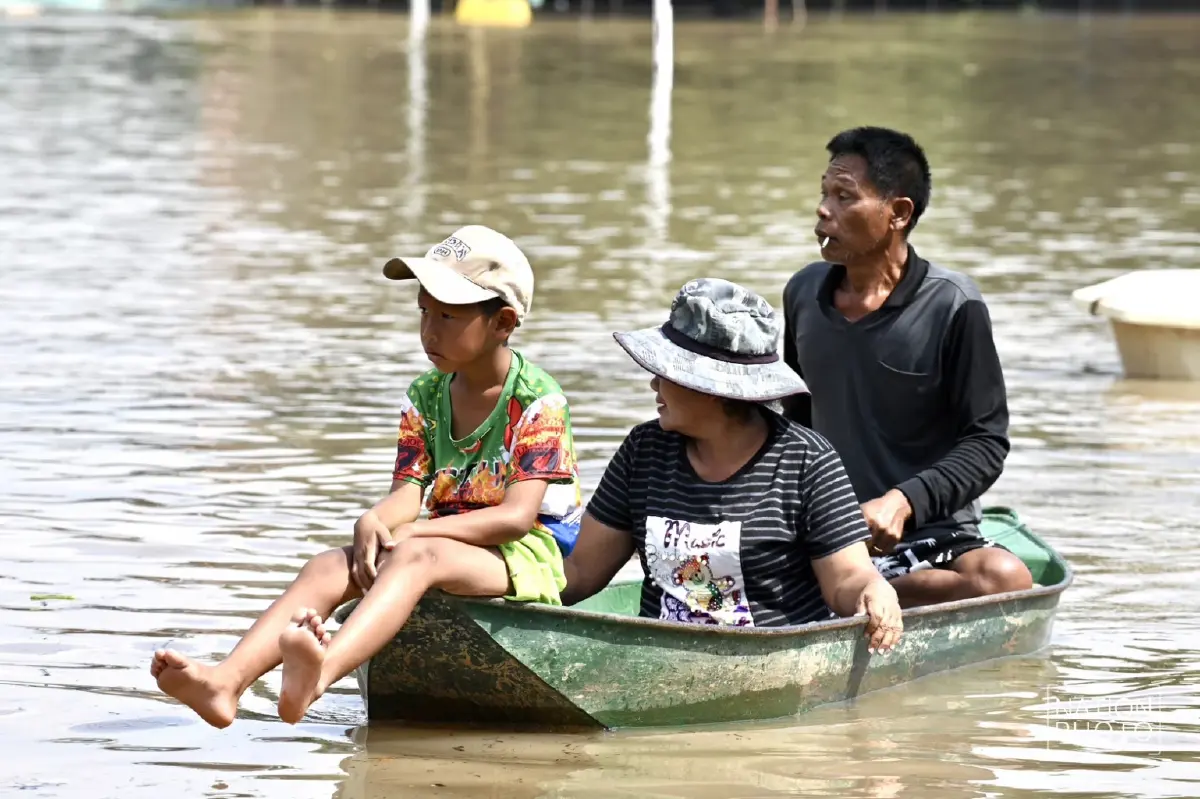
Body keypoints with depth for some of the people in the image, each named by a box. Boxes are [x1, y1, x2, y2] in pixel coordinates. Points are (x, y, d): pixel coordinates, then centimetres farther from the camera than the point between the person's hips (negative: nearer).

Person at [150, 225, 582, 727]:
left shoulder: (538, 402, -7)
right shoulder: (424, 399, 12)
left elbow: (518, 516, -17)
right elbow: (407, 494, 3)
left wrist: (413, 532, -23)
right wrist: (373, 523, -22)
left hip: (525, 557, -6)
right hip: (445, 546, 7)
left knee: (414, 556, -37)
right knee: (330, 567, -21)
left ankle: (322, 672, -66)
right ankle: (226, 682, -45)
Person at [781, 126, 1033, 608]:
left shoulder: (952, 306, -7)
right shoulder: (803, 293, 9)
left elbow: (986, 442, -7)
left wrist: (904, 501, -22)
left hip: (933, 536, -2)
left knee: (1004, 578, -36)